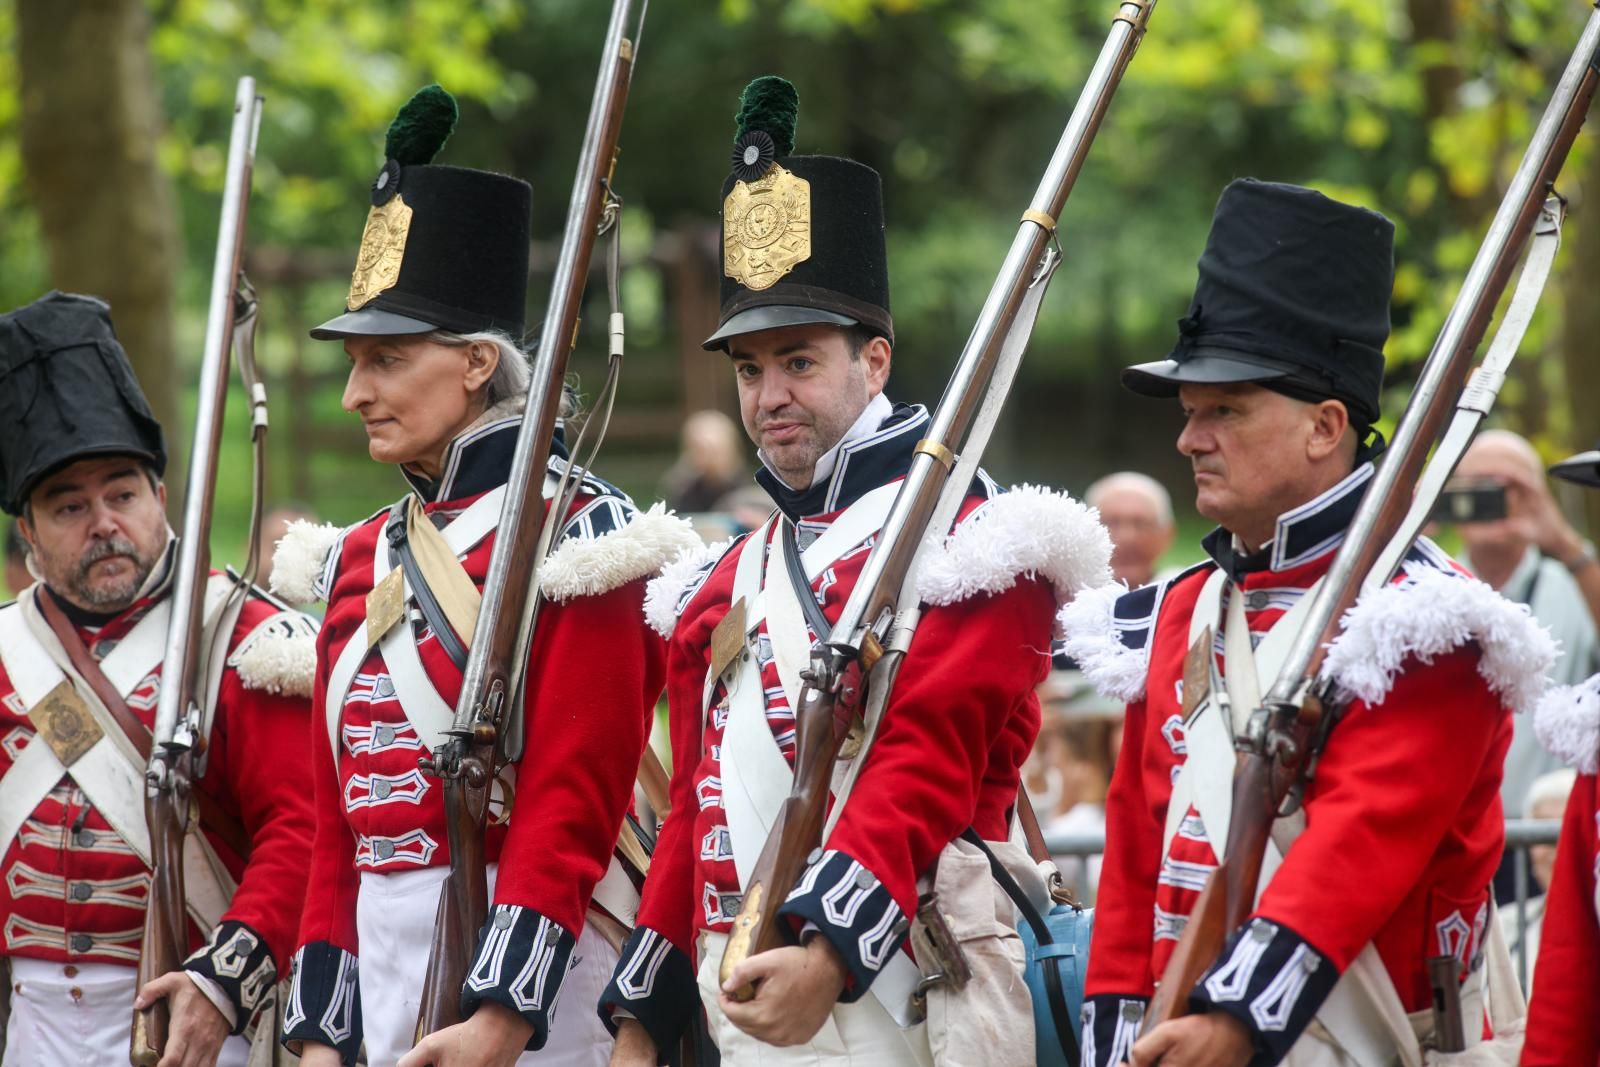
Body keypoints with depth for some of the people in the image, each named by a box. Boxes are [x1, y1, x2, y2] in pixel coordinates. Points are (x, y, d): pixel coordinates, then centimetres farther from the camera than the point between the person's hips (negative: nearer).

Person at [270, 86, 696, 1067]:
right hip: (384, 973, 7)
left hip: (528, 981, -7)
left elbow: (573, 802, -15)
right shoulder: (359, 561, 14)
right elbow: (335, 821, 15)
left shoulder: (575, 537, -8)